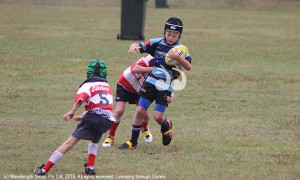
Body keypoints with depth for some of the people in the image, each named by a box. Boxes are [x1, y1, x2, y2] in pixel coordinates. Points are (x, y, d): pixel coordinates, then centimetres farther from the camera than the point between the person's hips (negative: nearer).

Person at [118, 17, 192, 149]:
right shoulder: (157, 43, 2)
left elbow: (188, 67, -20)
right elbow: (140, 46, 0)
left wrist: (177, 56, -36)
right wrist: (133, 46, -25)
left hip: (165, 87, -3)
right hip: (151, 82, 3)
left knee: (158, 116, -8)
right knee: (140, 111, -2)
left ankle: (167, 125, 28)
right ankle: (133, 141, 10)